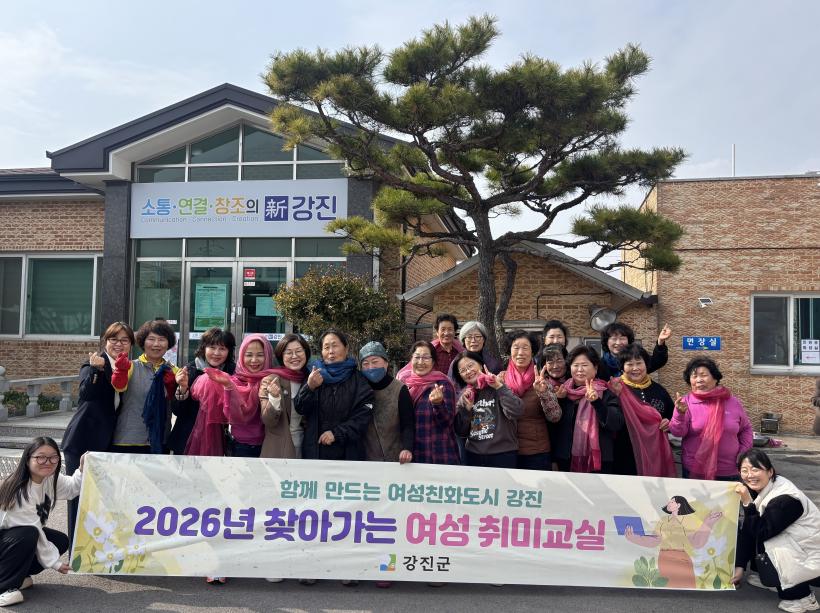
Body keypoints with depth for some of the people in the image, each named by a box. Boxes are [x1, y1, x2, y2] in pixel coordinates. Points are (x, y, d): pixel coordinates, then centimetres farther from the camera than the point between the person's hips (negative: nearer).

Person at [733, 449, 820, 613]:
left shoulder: (785, 499, -29)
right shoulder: (758, 489, -5)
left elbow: (761, 532, -26)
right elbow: (747, 530, -4)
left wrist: (747, 503, -34)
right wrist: (740, 566, -4)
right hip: (791, 544, 8)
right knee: (745, 530, -2)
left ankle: (802, 597, -7)